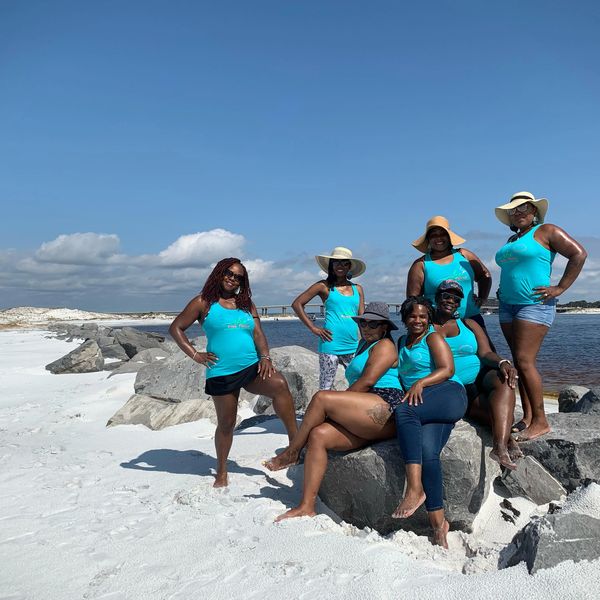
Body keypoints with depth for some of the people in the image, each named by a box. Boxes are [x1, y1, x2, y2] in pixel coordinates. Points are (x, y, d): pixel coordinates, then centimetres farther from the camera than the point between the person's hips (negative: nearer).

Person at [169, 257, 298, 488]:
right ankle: (221, 471, 29)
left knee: (279, 384, -26)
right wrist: (195, 355, -4)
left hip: (252, 367, 3)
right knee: (226, 424, 6)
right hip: (222, 372, -2)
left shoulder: (246, 304, 15)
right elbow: (175, 328, 4)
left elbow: (258, 333, 8)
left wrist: (265, 357, -9)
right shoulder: (204, 302, 4)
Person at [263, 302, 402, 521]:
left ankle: (291, 453, -4)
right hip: (366, 421, 9)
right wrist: (336, 409, 13)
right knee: (318, 435, -11)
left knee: (321, 397, -20)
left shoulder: (384, 345, 2)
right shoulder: (364, 344, 30)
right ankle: (306, 506, -13)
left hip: (386, 409, -9)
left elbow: (368, 381, -11)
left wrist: (334, 403, -5)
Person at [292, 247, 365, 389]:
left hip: (353, 346, 4)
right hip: (331, 345, -4)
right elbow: (297, 304, 1)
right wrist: (313, 328, -4)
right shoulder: (324, 286, 2)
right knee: (325, 389, 0)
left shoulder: (357, 289, 14)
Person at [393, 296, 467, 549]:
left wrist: (420, 382, -19)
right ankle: (438, 522, -20)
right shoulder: (401, 343, 28)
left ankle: (415, 489, -37)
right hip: (424, 407, 5)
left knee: (404, 411, -33)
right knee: (427, 451, -22)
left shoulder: (433, 338, 9)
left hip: (449, 395, -5)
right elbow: (401, 378, 30)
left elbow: (448, 370, -5)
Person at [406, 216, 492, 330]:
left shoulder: (464, 255, 13)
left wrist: (482, 298, 13)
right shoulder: (421, 265, 4)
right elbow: (413, 299, 1)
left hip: (471, 318, 3)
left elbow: (485, 276, 24)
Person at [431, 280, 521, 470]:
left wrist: (502, 362, -19)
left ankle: (499, 446, -45)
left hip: (481, 378, 2)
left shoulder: (469, 324, 18)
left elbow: (485, 353, 4)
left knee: (503, 380, -33)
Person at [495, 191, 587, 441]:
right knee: (520, 363, 5)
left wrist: (560, 288, -14)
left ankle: (540, 421, -7)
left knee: (524, 361, -14)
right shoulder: (512, 240, 20)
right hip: (508, 306, 8)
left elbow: (579, 254, -10)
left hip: (534, 304, -8)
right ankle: (527, 417, 9)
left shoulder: (546, 231, -2)